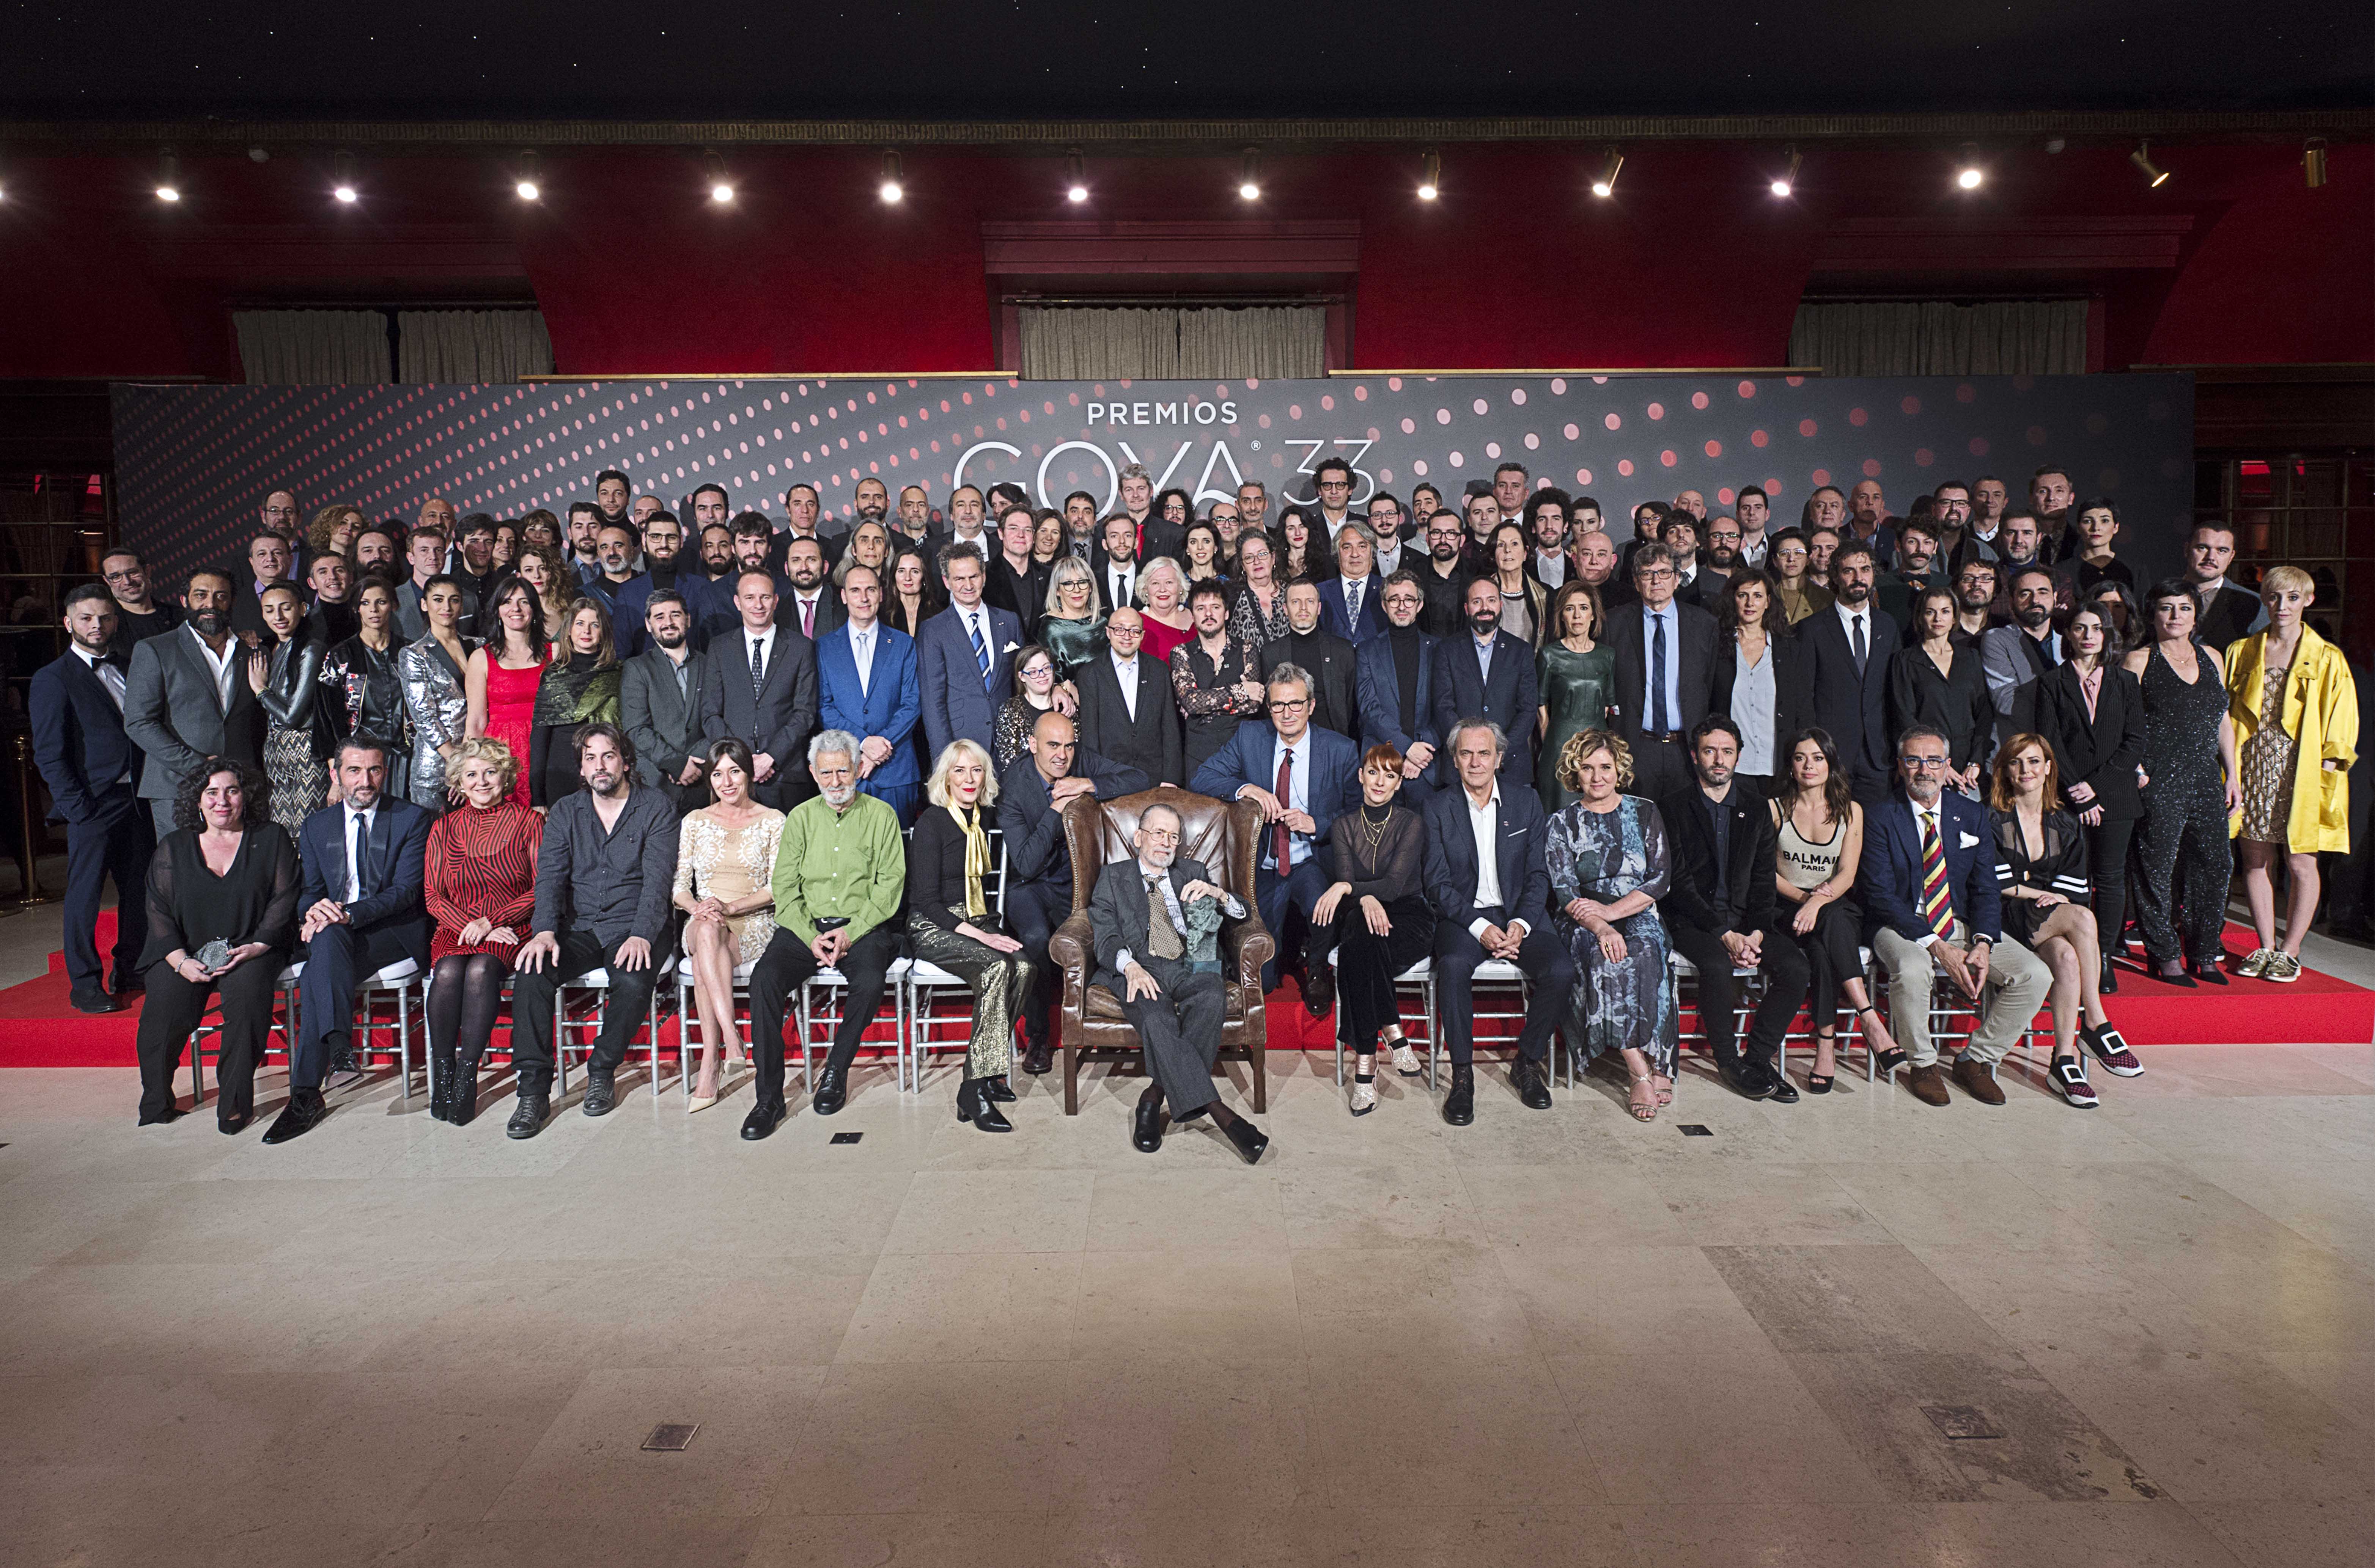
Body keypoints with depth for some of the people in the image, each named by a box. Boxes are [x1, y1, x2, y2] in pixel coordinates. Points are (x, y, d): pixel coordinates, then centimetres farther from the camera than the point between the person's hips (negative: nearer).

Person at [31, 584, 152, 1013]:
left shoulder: (126, 669, 14)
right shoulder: (52, 679, -4)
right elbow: (49, 755, -7)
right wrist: (78, 808, -12)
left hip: (135, 798, 5)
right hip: (93, 804, -5)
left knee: (139, 889, 10)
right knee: (85, 894, 1)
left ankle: (130, 972, 23)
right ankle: (84, 985, 10)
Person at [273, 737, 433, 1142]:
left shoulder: (413, 820, 3)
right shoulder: (316, 827, 17)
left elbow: (406, 891, -7)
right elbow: (309, 891, 11)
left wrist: (348, 914, -23)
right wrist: (312, 913, -15)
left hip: (398, 934, -4)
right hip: (337, 933, 4)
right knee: (325, 937, -33)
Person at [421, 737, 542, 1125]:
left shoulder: (527, 822, 7)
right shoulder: (444, 828, 15)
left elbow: (541, 889, 1)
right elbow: (432, 896, 11)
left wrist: (489, 923, -11)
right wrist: (469, 926, -8)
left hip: (509, 926, -2)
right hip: (456, 927, 2)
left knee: (481, 969, -33)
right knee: (448, 972, -30)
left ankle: (468, 1073, -30)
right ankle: (442, 1073, -23)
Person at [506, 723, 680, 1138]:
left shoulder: (657, 808, 2)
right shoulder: (565, 812, 13)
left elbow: (658, 879, -9)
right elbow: (550, 875, 2)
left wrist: (641, 935, -23)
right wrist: (545, 931, -16)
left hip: (633, 929, -3)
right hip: (579, 929, 3)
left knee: (633, 980, -33)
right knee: (531, 972, -25)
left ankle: (602, 1071, -8)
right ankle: (534, 1089, -19)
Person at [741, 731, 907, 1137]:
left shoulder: (881, 815, 4)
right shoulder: (800, 818, 12)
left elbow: (891, 884, -2)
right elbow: (785, 886, 6)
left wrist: (852, 933, -14)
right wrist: (811, 936, -10)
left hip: (864, 926, -2)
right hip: (806, 925, 2)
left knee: (869, 981, -33)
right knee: (764, 978, -25)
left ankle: (836, 1073, -10)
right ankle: (769, 1096, -19)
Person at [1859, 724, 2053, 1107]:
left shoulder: (1972, 816, 7)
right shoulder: (1881, 819, -6)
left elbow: (1986, 888, 4)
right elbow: (1880, 895, -13)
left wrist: (1983, 943, -15)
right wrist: (1937, 947, -22)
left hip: (1963, 924, 4)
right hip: (1902, 927, -4)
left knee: (2035, 975, -16)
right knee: (1912, 971, -36)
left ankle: (1976, 1060, 2)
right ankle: (1924, 1064, -10)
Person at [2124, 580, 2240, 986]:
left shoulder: (2212, 659, 14)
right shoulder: (2138, 661, -2)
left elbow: (2224, 720, 18)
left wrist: (2233, 775, 14)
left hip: (2207, 783, 5)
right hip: (2158, 784, -5)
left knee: (2217, 865, 5)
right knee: (2158, 870, -1)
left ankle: (2203, 954, 18)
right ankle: (2165, 956, 11)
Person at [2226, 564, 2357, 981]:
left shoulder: (2328, 660, 3)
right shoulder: (2242, 654, 9)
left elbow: (2340, 725, 1)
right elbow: (2226, 715, 11)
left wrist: (2326, 773, -8)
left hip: (2302, 772, -2)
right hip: (2253, 771, 2)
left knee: (2301, 864, -1)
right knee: (2256, 861, 6)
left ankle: (2290, 952, 9)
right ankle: (2266, 948, 16)